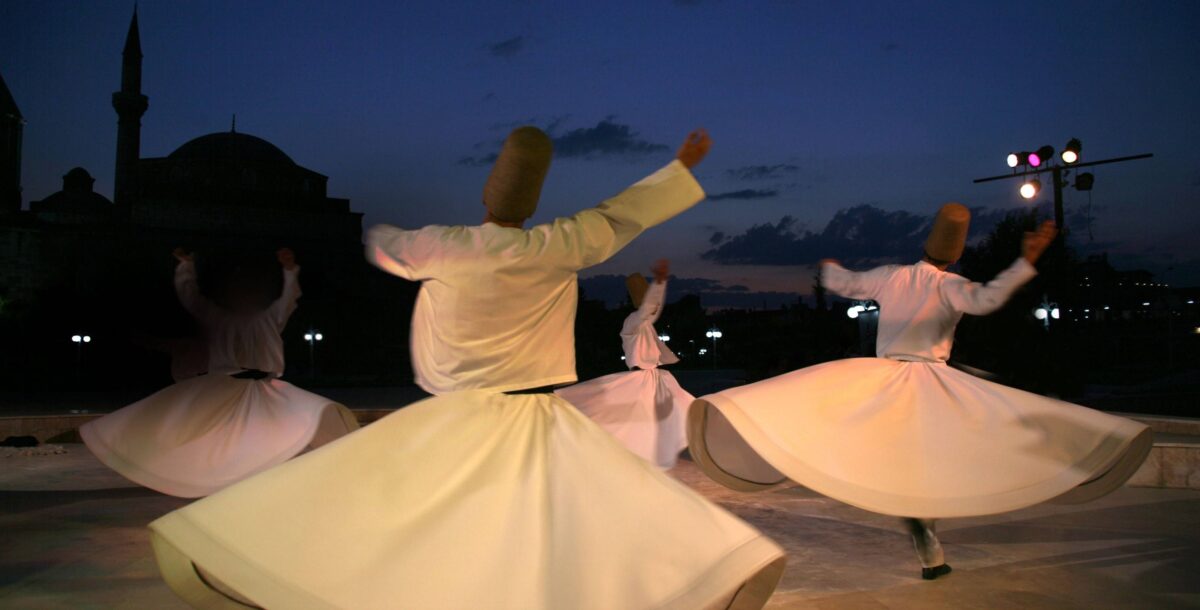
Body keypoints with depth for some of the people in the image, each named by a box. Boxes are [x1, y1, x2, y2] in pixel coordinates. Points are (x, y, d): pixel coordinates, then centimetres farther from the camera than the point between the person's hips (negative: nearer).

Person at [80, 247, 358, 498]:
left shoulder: (269, 318, 16)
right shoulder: (217, 318, 19)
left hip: (265, 391, 0)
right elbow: (188, 295, 14)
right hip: (221, 388, 0)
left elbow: (290, 298, 2)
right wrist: (186, 265, 2)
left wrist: (290, 270, -15)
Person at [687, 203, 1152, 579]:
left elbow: (840, 284, 19)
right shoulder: (950, 286, -5)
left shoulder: (890, 276, 7)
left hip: (883, 377, 3)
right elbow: (986, 299, -26)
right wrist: (1026, 262, -25)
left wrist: (829, 268, 41)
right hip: (931, 382, -3)